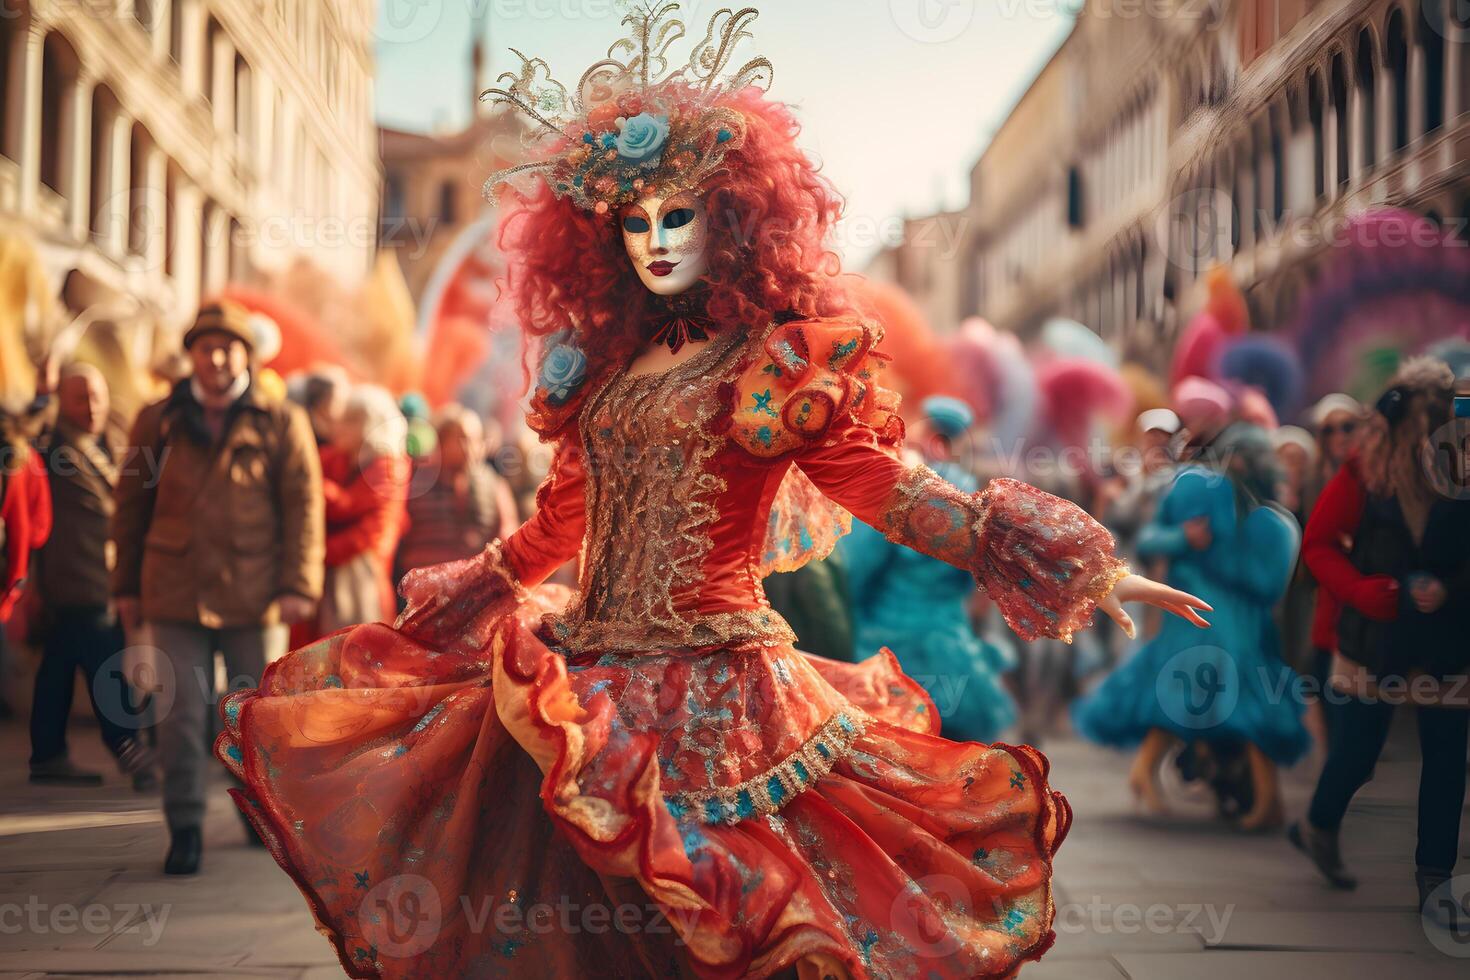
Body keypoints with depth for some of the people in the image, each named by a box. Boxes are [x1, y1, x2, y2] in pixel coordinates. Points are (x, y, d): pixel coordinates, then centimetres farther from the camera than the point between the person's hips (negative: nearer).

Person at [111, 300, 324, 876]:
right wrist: (126, 586, 11)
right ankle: (184, 830, 6)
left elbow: (303, 505, 1)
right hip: (176, 593, 1)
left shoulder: (280, 424, 4)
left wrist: (298, 585, -7)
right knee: (181, 715, -3)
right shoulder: (158, 422, 9)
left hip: (253, 595, -1)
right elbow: (130, 506, 14)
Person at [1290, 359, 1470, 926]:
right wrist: (1370, 593, -14)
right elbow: (1319, 544, -3)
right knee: (1355, 750, 8)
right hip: (1375, 640, -1)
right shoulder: (1365, 473, -6)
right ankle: (1319, 827, 38)